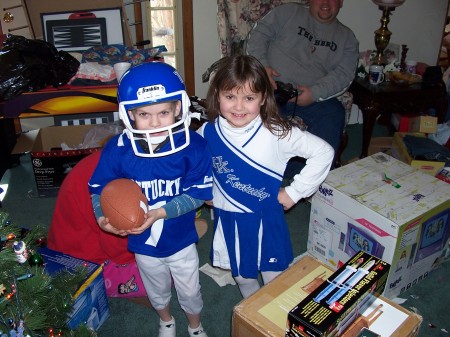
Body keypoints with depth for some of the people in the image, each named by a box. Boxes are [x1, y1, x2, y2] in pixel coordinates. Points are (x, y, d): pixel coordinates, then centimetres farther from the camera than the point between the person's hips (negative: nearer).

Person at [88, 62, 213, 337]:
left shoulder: (193, 146, -26)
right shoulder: (117, 150, -21)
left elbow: (198, 194, -22)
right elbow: (99, 188, -9)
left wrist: (160, 213, -32)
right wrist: (102, 216, -27)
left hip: (182, 240, -1)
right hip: (143, 243, 2)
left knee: (190, 291, 23)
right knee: (157, 291, 29)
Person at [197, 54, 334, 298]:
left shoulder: (276, 133, -21)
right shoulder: (207, 133, -11)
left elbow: (323, 152, -18)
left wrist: (294, 192, -15)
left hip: (266, 219, -3)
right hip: (228, 220, 3)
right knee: (242, 277, 23)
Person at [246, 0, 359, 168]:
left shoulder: (347, 37, 18)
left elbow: (343, 74, 4)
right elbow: (259, 33, 10)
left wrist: (315, 92, -15)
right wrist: (261, 65, -10)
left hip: (315, 97, 1)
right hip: (273, 87, -1)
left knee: (333, 113, -29)